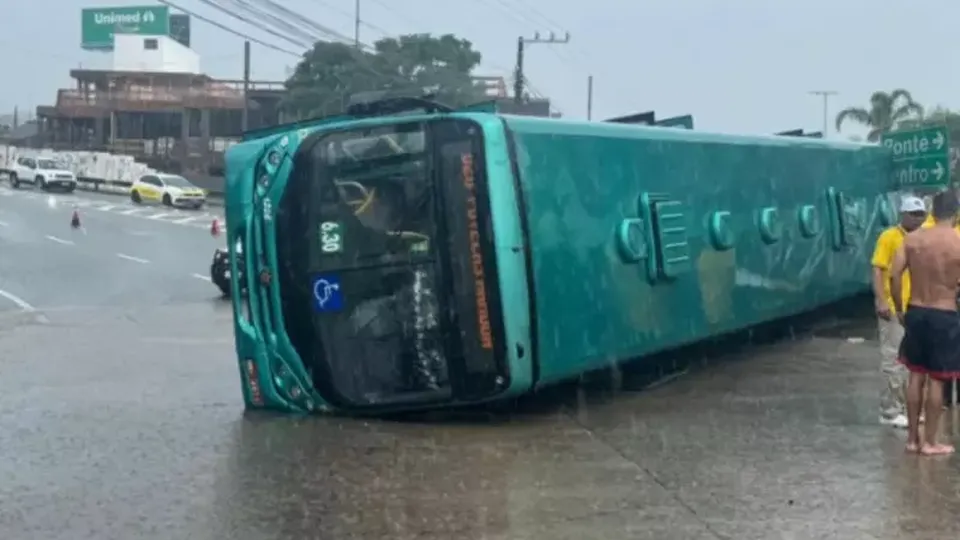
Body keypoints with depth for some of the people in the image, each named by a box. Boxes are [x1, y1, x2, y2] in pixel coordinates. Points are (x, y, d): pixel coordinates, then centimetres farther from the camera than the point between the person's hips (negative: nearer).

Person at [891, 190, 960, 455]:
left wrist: (899, 309, 5)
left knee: (916, 376, 13)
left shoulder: (912, 239, -2)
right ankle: (929, 442, 11)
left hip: (916, 312, 4)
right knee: (936, 380, 5)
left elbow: (894, 275, -5)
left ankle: (913, 438, 20)